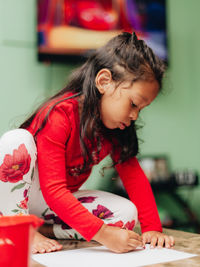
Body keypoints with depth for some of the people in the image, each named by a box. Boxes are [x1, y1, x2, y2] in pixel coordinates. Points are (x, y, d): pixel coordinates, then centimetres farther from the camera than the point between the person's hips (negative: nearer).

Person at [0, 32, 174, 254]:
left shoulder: (114, 127, -4)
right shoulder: (59, 115, -28)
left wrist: (152, 228, -13)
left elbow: (133, 174, -3)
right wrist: (103, 234, -37)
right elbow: (53, 190, -32)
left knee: (127, 213, -15)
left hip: (61, 202, 6)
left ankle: (42, 229, -12)